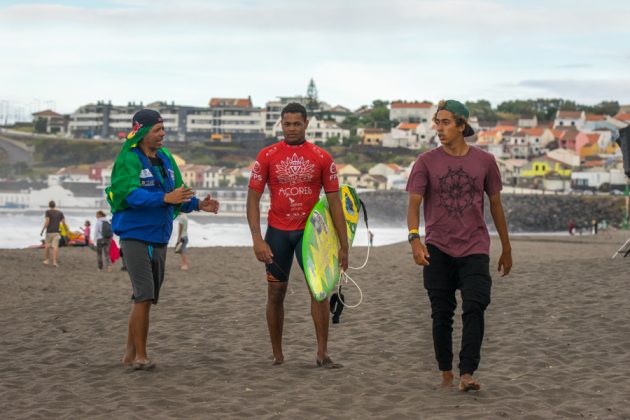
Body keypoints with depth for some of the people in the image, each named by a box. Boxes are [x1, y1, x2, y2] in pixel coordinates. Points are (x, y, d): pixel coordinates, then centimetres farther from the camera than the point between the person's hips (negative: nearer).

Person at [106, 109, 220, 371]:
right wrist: (165, 198, -33)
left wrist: (198, 204, -3)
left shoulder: (165, 159, 12)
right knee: (144, 296, -11)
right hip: (135, 237, -7)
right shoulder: (129, 160, -10)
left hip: (159, 239, 8)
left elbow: (177, 197, 14)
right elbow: (130, 194, -25)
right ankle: (140, 356, -4)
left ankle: (131, 353, 21)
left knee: (146, 298, 11)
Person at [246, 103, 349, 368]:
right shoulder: (267, 156, -2)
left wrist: (343, 245, -1)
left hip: (309, 231, 0)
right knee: (276, 293, 6)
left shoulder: (322, 158, -1)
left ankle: (322, 354, -6)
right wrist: (257, 239, -14)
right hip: (277, 232, 1)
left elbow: (334, 201, 2)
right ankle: (277, 356, 17)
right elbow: (253, 198, -3)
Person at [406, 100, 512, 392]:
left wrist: (506, 249, 16)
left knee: (475, 307, -16)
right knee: (441, 313, 4)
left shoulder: (484, 161, 5)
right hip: (438, 249, 0)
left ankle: (467, 374, -18)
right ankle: (446, 375, 16)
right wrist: (414, 239, -23)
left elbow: (496, 204, 13)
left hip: (474, 248, 0)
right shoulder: (426, 162, 1)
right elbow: (414, 203, -5)